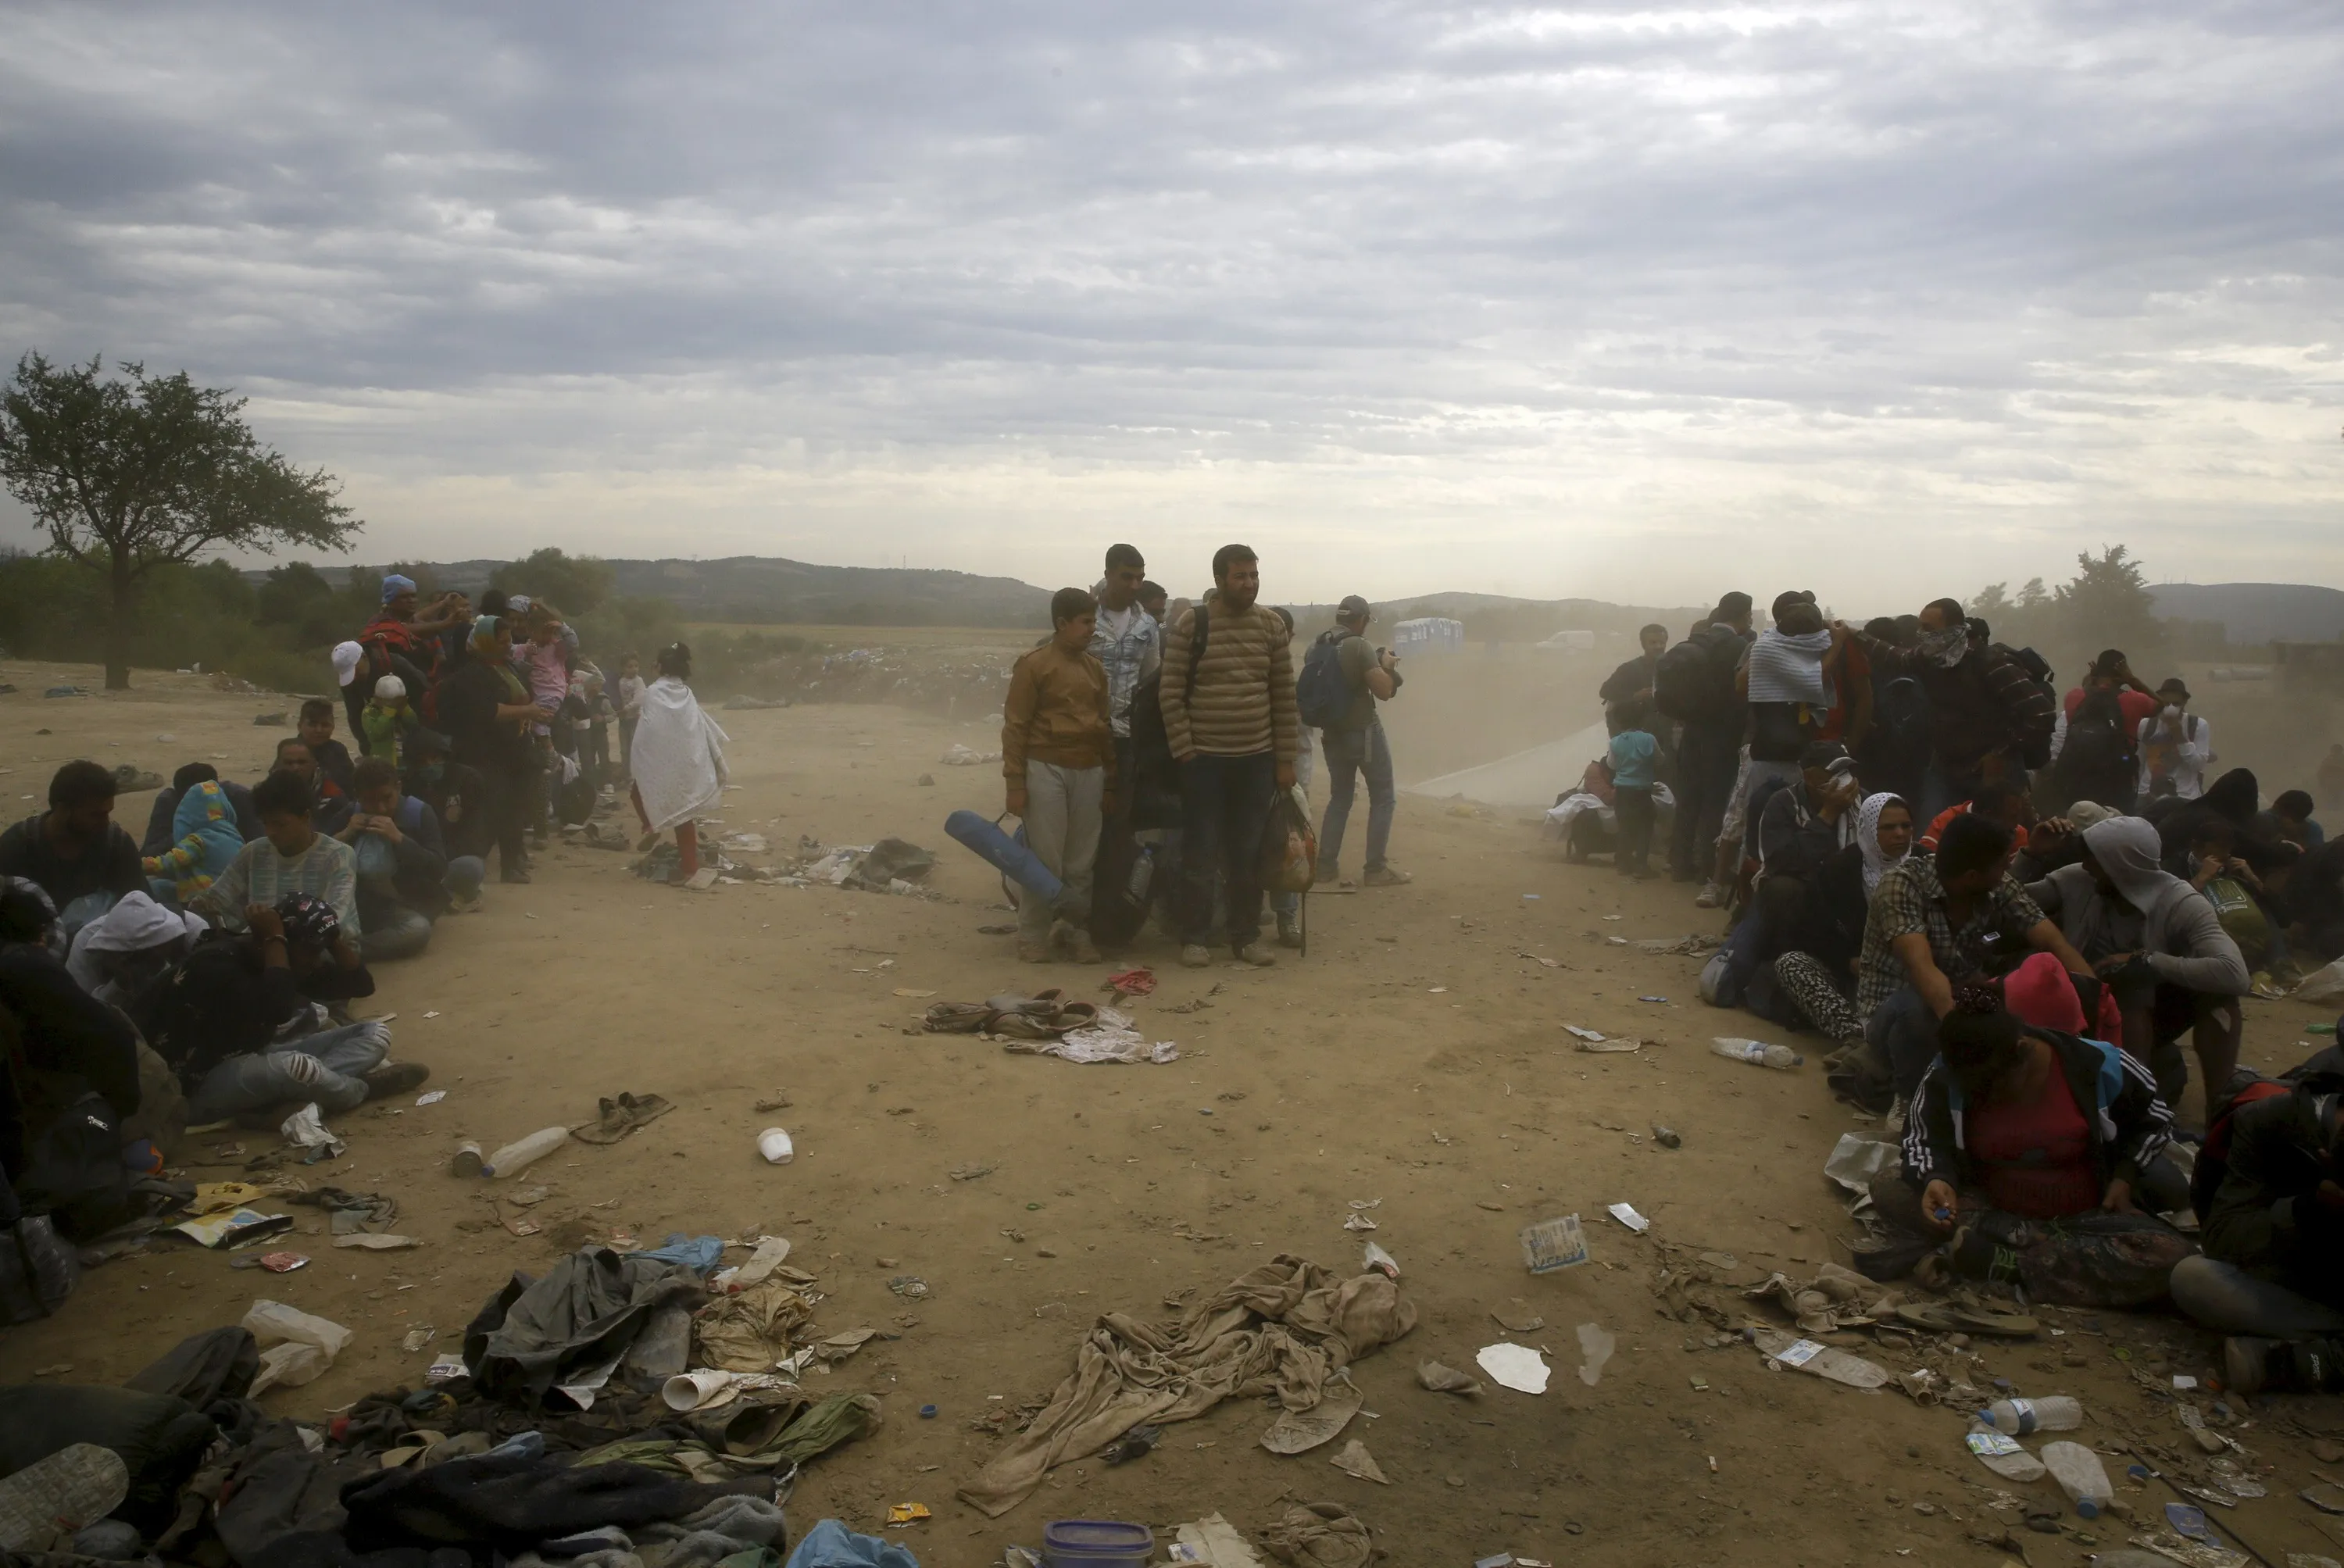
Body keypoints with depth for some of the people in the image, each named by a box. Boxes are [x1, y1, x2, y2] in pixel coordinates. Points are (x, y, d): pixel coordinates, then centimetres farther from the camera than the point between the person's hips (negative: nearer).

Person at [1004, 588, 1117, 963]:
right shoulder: (1034, 665, -5)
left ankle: (1076, 931, 18)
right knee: (1044, 859, -2)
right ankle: (1033, 935, 9)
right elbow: (1015, 727, -6)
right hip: (1046, 769, -5)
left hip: (1089, 771, 5)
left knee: (1081, 861, 7)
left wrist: (1110, 783, 14)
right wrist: (1015, 782, -10)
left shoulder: (1096, 669, 11)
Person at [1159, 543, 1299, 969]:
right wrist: (1183, 751, -9)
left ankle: (1247, 934, 19)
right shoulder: (1190, 623, -6)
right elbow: (1171, 693, -6)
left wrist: (1286, 759, 4)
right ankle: (1194, 937, 12)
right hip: (1203, 757, -3)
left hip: (1257, 758, 3)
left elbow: (1284, 694, 6)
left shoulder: (1271, 624, 4)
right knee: (1200, 852, 3)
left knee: (1248, 853, 9)